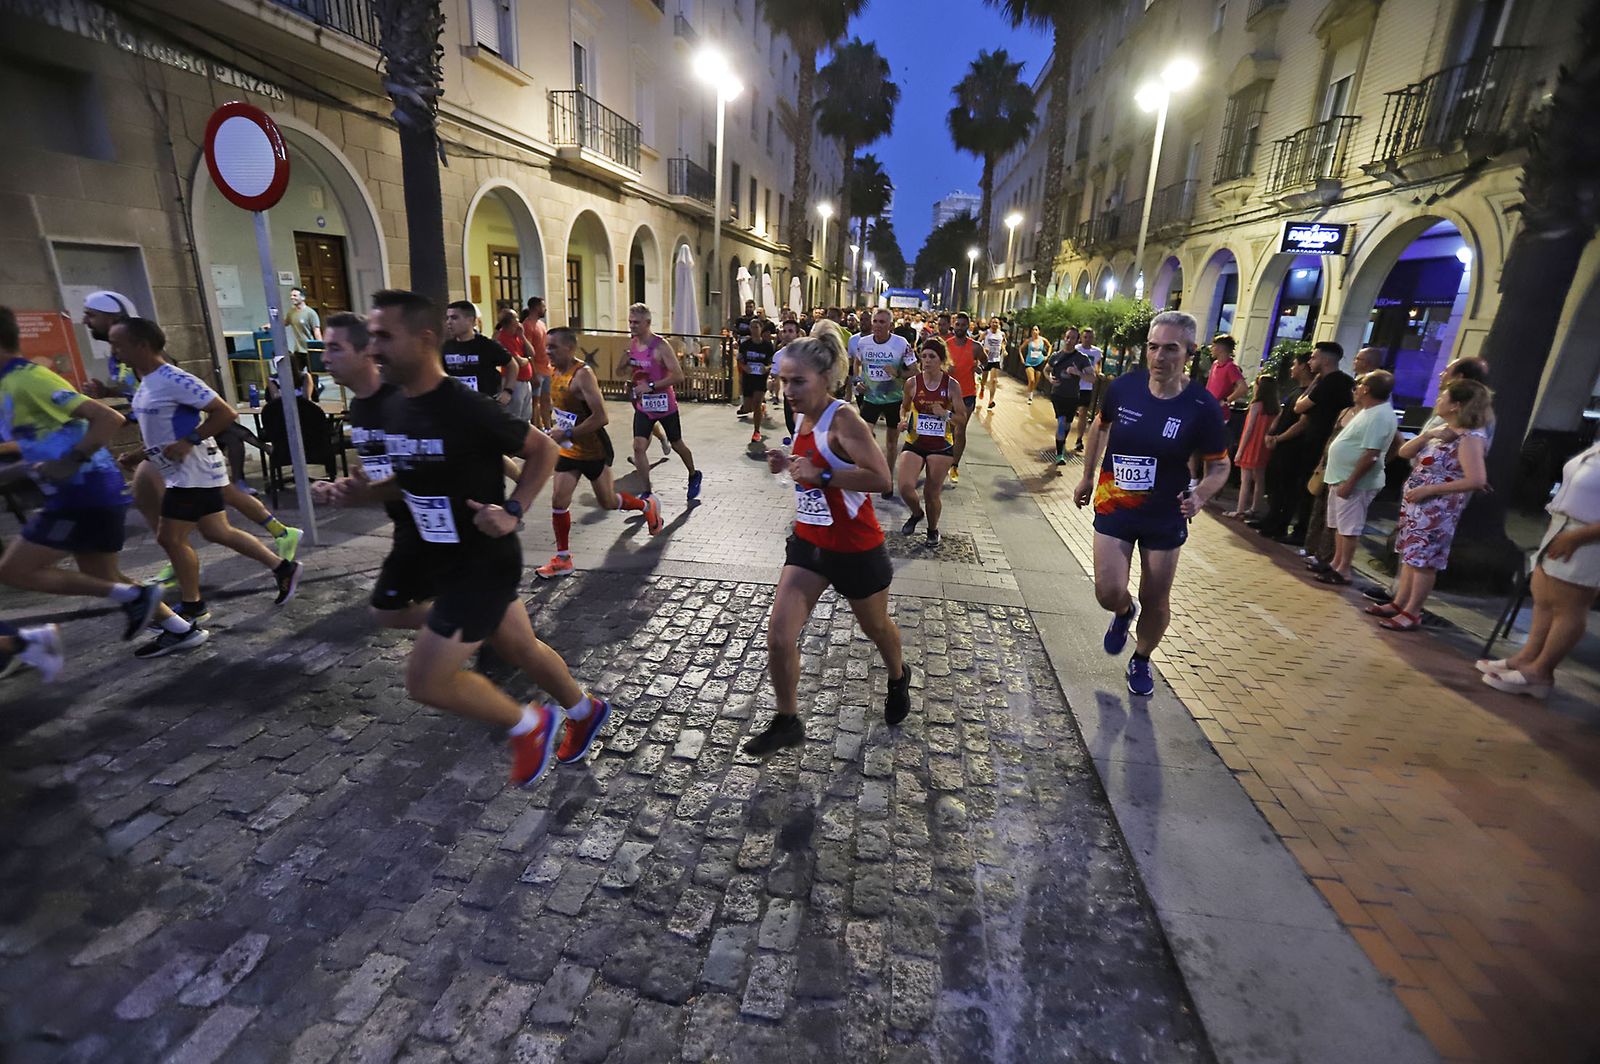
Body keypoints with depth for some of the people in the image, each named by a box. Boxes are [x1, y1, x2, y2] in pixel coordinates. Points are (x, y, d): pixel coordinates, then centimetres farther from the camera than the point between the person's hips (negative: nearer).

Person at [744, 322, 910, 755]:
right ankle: (787, 722, 21)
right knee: (778, 638, -1)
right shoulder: (805, 418, 2)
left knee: (876, 627, 20)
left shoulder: (843, 418, -22)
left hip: (855, 549, -6)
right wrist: (789, 462, 0)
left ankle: (899, 678, 53)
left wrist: (821, 476, -33)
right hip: (809, 542, 7)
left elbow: (881, 478, -30)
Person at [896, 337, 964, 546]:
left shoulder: (952, 385, -6)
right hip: (914, 443, 1)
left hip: (941, 446, -1)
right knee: (905, 488, -17)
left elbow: (962, 416, 1)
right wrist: (904, 420, -7)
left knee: (934, 493, 6)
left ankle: (933, 529, 35)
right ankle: (916, 513, 19)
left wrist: (946, 414, -19)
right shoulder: (912, 383, -4)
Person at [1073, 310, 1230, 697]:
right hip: (1113, 508, 1)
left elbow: (1219, 465, -4)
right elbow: (1099, 427, 11)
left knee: (1155, 601, 11)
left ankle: (1141, 661, 39)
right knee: (1109, 592, -9)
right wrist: (1087, 477, 15)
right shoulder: (1123, 387, -9)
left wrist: (1201, 495, -25)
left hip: (1165, 518, 0)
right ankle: (1123, 612, 31)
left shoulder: (1202, 406, -14)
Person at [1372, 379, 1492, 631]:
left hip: (1436, 510, -9)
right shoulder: (1443, 429, 9)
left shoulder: (1471, 438, -17)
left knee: (1423, 560, -1)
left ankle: (1412, 613, 7)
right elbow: (1404, 453, 7)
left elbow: (1476, 480, -25)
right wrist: (1427, 435, -10)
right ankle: (1399, 604, 22)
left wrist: (1429, 489, -22)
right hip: (1415, 503, 9)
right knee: (1411, 555, 14)